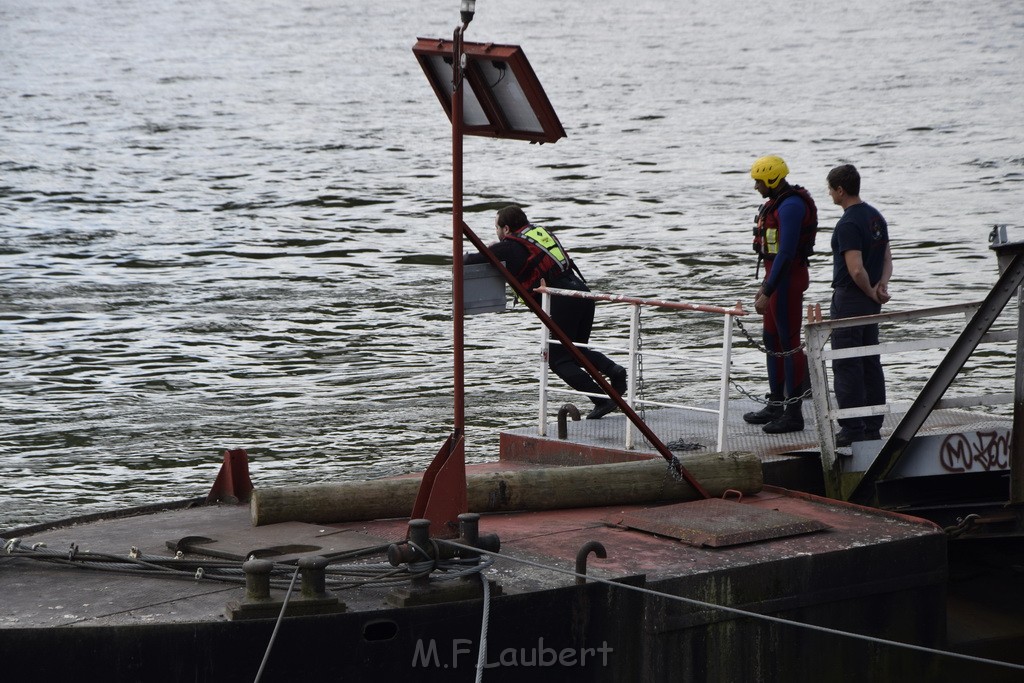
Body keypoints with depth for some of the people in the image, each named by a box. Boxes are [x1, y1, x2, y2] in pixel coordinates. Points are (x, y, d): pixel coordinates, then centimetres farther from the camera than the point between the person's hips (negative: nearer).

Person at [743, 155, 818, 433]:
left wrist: (768, 293, -24)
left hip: (787, 279, -11)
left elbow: (786, 253, -25)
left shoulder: (791, 206, -20)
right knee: (772, 340, 16)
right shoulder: (777, 202, 14)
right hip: (777, 276, 11)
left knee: (789, 344, -7)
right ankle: (776, 405, 26)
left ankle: (794, 413, -3)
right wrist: (764, 285, 22)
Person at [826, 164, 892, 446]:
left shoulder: (848, 224, -19)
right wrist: (881, 286, -2)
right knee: (871, 364, 12)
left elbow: (856, 269, -25)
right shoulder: (876, 217, 11)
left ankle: (852, 429, -4)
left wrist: (871, 293, -10)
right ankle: (873, 426, 17)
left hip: (849, 299, -9)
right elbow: (887, 259, 14)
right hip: (871, 304, 9)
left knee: (846, 366, -4)